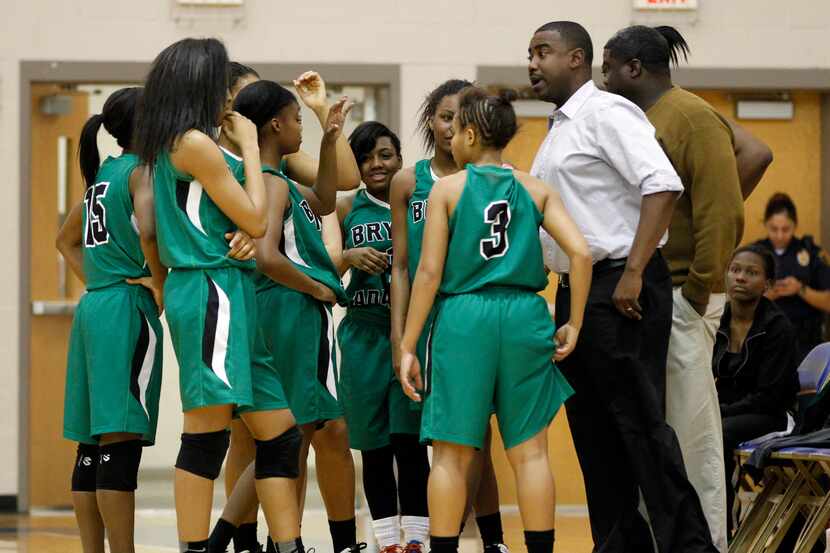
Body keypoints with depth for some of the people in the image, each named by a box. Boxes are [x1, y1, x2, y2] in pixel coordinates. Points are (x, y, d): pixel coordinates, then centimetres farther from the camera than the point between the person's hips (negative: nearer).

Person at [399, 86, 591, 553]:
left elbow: (430, 272, -3)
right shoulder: (535, 190, 7)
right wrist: (573, 325, 5)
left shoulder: (448, 189, 1)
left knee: (452, 453, 5)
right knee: (530, 451, 8)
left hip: (463, 318, -2)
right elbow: (581, 253, -4)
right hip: (524, 319, 2)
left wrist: (408, 346, 0)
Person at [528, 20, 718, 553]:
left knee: (639, 422, -11)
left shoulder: (606, 111, -10)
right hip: (576, 290, 10)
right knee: (594, 429, 10)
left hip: (620, 289, -10)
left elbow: (663, 185, -21)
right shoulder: (560, 129, 20)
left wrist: (633, 273, -24)